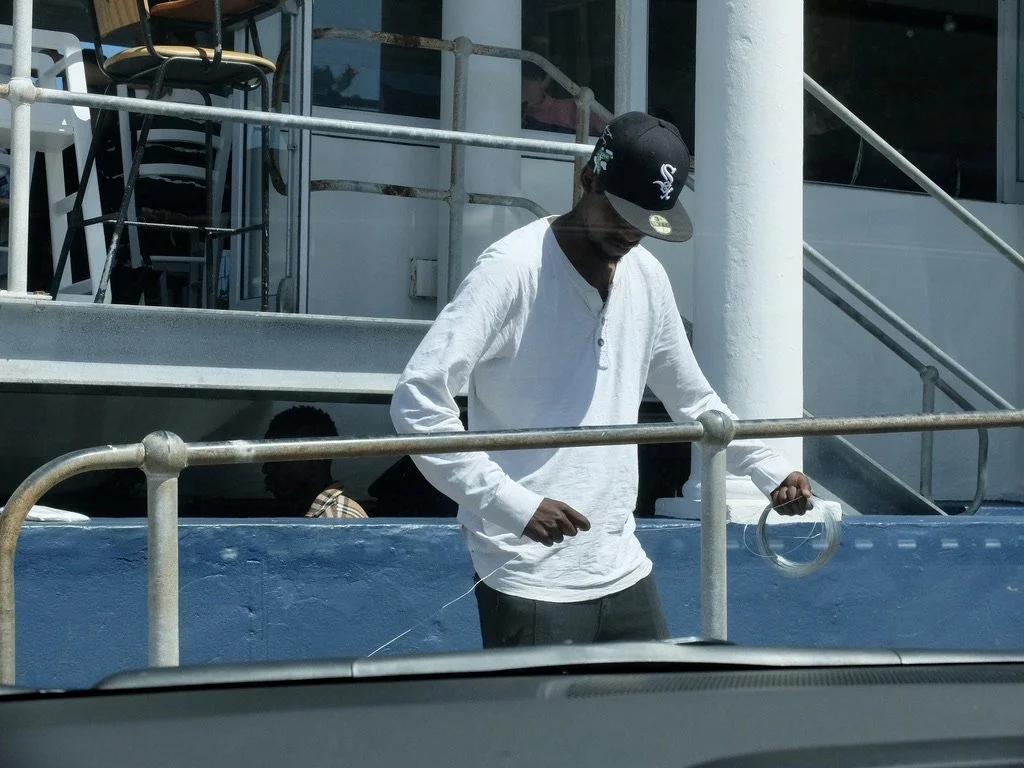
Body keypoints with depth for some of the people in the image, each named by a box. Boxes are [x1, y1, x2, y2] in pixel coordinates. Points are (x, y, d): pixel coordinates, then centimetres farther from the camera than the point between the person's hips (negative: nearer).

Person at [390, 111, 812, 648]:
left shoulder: (646, 277, 10)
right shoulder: (513, 269, -12)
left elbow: (693, 401, 25)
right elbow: (417, 401, -19)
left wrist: (771, 472, 14)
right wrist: (513, 504, -24)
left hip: (622, 569, 7)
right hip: (530, 580, -7)